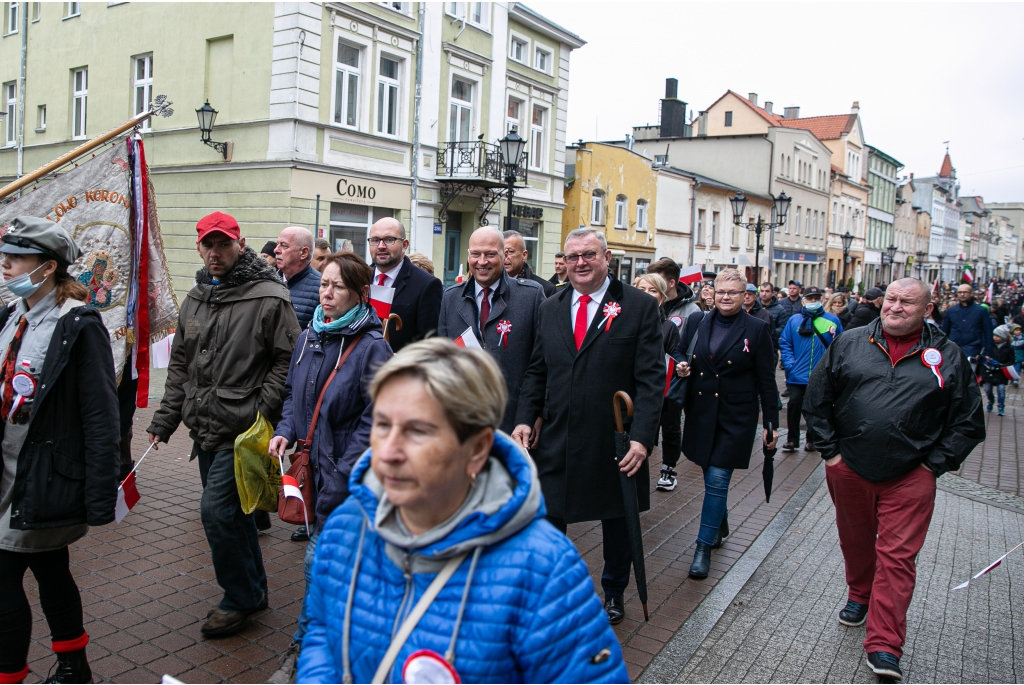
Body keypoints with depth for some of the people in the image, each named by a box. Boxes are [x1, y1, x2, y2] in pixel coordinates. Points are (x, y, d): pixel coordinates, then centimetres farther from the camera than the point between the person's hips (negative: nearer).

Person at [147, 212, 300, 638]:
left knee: (217, 510, -9)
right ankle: (253, 590, 33)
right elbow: (180, 364, 18)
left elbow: (288, 360, -12)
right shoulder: (195, 299, 12)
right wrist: (165, 419, 15)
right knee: (232, 512, 16)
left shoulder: (269, 298, -11)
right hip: (205, 429, 8)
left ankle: (240, 598, 12)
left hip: (243, 431, -8)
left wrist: (261, 412, -16)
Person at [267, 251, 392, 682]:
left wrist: (339, 476, -19)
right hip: (312, 466, 6)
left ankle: (304, 647, 16)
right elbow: (294, 393, 19)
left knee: (319, 562, -2)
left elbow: (373, 420, -16)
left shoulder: (372, 348, -15)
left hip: (346, 474, -6)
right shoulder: (308, 339, 6)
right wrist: (285, 431, 1)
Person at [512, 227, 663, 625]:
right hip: (556, 440, 3)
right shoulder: (550, 309, 7)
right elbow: (536, 372, 10)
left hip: (615, 444, -2)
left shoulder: (640, 307, -7)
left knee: (617, 521, 17)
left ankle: (614, 592, 41)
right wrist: (525, 419, -3)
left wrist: (641, 437, -19)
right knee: (547, 520, 7)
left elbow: (651, 379, -11)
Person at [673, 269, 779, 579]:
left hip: (736, 417, -4)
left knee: (717, 480, -7)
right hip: (701, 412, 4)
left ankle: (704, 547, 1)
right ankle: (721, 526, 39)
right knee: (712, 477, 15)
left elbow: (766, 380, -2)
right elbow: (679, 352, 17)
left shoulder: (757, 329, -4)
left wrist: (772, 422, -3)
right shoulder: (697, 322, 4)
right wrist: (681, 366, -7)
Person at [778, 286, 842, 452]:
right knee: (794, 404, -1)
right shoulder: (794, 320, 2)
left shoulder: (832, 320, 0)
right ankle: (792, 439, 14)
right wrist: (789, 364, -7)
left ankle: (812, 440, 26)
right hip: (797, 375, 0)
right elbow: (784, 344, 4)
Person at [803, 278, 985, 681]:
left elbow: (969, 421, 4)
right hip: (849, 468, 2)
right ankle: (859, 596, 46)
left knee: (897, 556, -3)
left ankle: (884, 645, 4)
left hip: (910, 477, -2)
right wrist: (829, 450, 0)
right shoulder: (850, 344, 1)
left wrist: (934, 464, -3)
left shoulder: (947, 356, 0)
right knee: (855, 542, 19)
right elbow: (817, 400, 5)